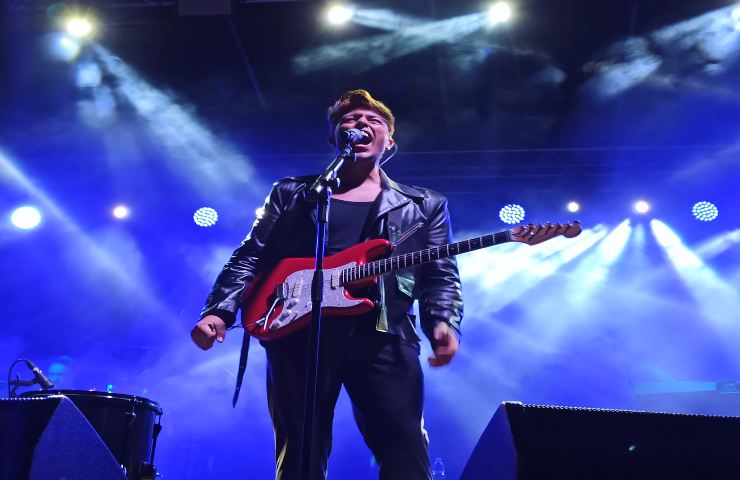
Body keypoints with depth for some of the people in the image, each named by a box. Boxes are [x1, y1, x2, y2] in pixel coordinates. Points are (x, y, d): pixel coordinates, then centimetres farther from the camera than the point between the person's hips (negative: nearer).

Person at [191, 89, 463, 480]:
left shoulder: (424, 206, 19)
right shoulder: (291, 194, 19)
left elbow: (441, 275, 11)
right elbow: (249, 259, 13)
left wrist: (443, 322, -9)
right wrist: (219, 312, -3)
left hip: (384, 337, 0)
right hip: (298, 332, 1)